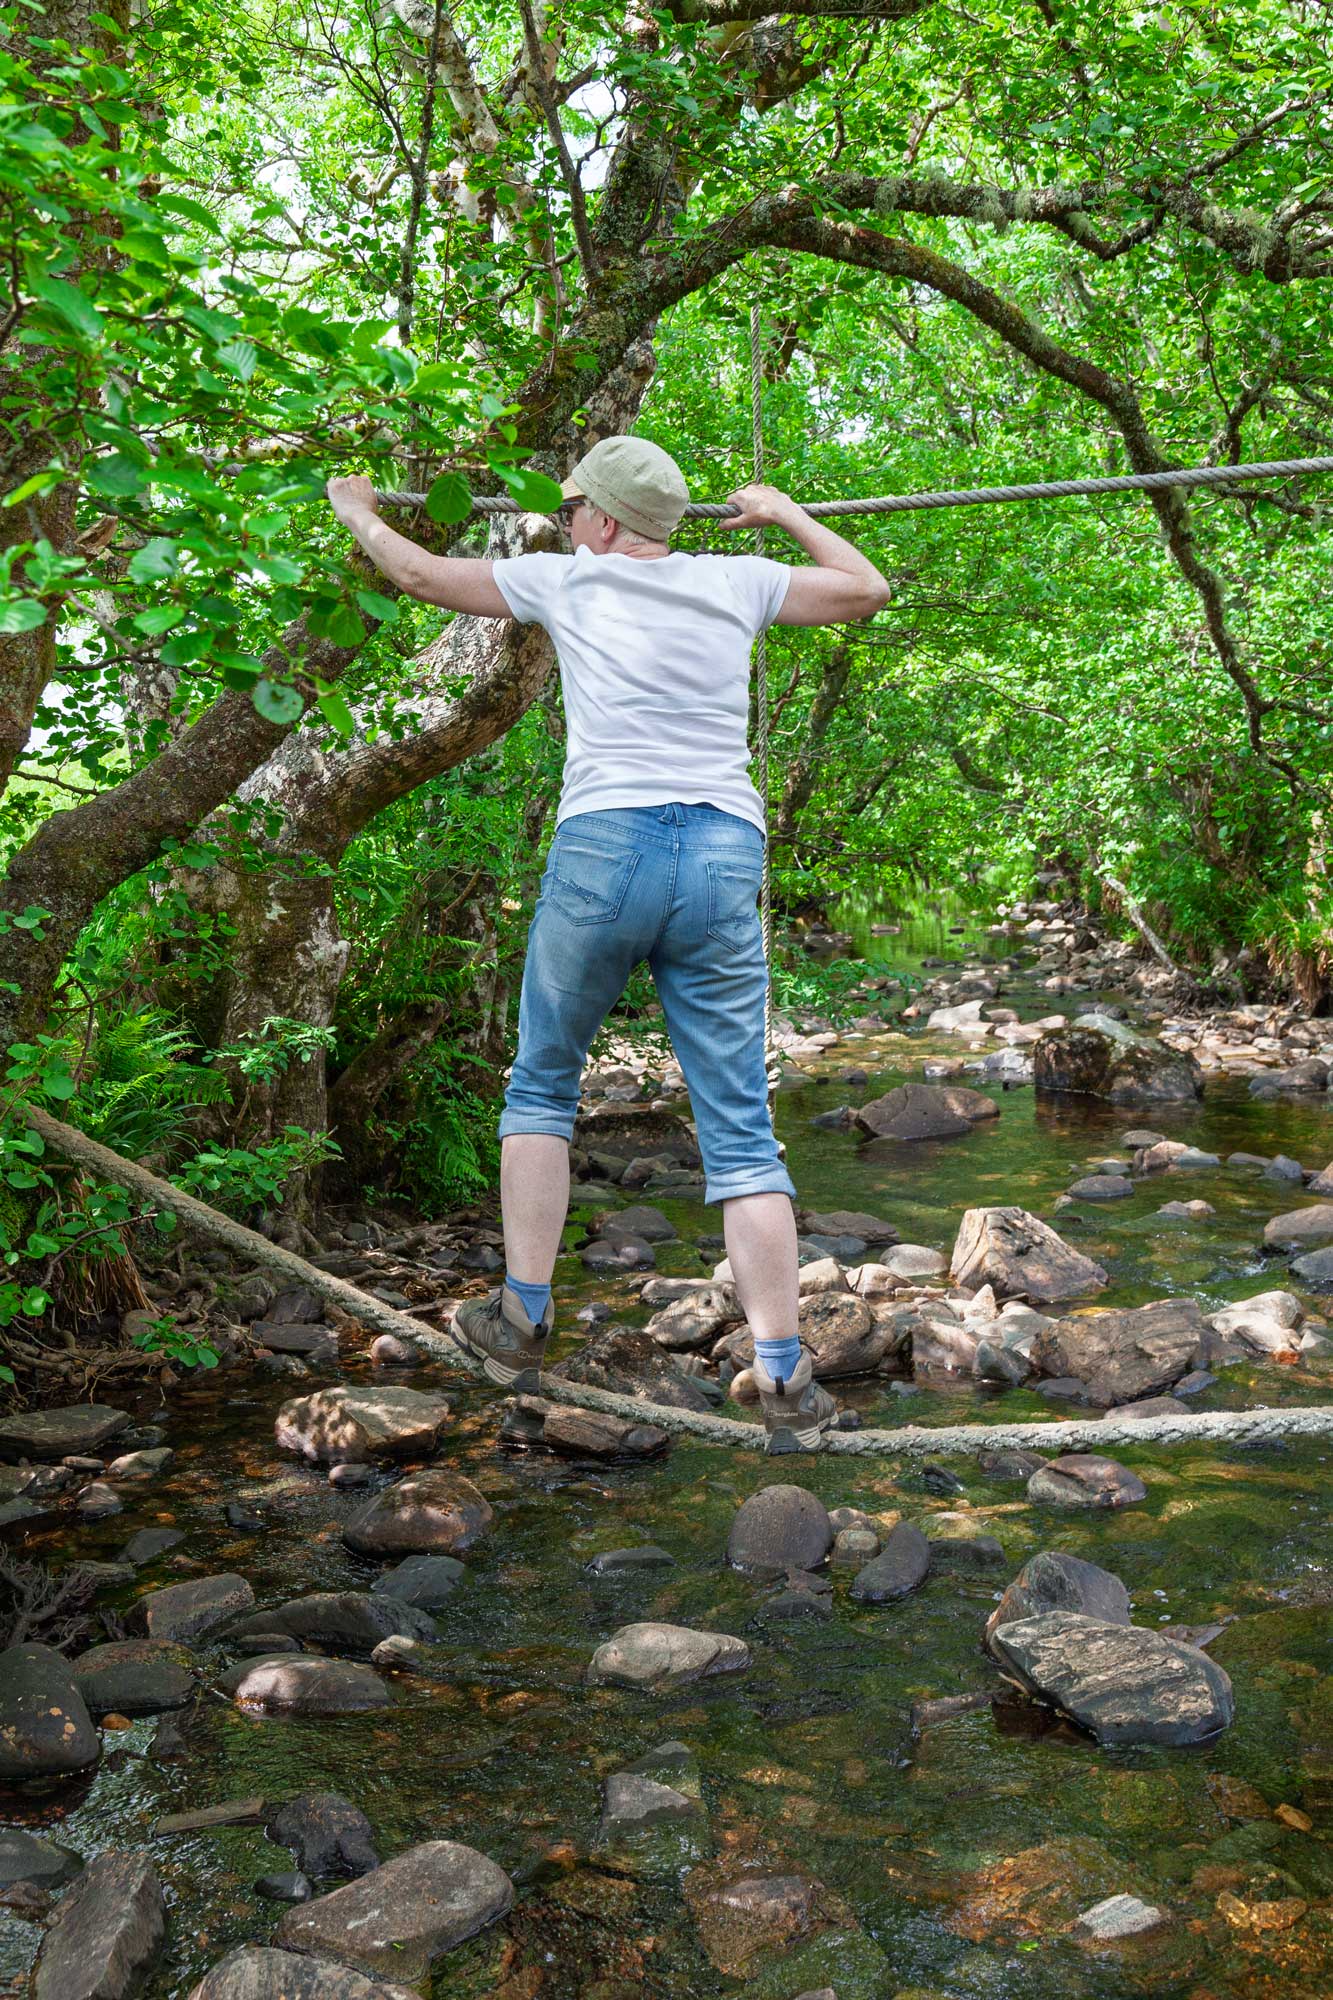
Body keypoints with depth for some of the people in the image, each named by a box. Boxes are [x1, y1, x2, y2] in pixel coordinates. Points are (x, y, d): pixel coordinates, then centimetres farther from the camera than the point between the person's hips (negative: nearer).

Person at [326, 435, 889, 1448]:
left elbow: (422, 574, 21)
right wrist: (785, 513, 42)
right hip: (725, 858, 2)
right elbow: (867, 590, 29)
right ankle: (784, 1381, -1)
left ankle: (522, 1322, 20)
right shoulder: (734, 583, 14)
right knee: (740, 1126, 2)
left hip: (605, 844, -2)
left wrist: (357, 512, 41)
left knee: (542, 1086, 18)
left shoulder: (571, 580, 9)